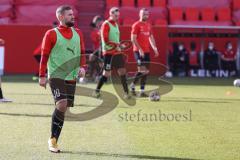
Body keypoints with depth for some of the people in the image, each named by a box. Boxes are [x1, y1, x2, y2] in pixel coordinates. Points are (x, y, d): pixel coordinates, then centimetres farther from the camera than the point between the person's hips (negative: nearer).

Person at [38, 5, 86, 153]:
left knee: (64, 109, 4)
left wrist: (82, 67, -2)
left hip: (71, 77, 5)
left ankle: (54, 141, 13)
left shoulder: (78, 33, 11)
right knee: (62, 104, -20)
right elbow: (44, 56, -2)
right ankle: (53, 139, -9)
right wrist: (42, 76, -6)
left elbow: (82, 52, 16)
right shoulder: (51, 34, -3)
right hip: (56, 76, -5)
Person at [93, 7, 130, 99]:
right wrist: (117, 44, -23)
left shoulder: (115, 24, 16)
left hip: (117, 52, 8)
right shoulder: (106, 24, -10)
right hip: (109, 52, -8)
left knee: (122, 71, 1)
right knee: (107, 73, -5)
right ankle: (97, 91, 9)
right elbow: (105, 40, -18)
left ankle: (126, 93, 2)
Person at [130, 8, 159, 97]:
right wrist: (140, 49, -19)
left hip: (146, 51, 7)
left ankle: (142, 91, 9)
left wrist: (154, 48, 8)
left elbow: (151, 37, 21)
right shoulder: (136, 25, -6)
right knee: (142, 70, -16)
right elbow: (133, 39, -11)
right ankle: (133, 85, 3)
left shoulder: (148, 25, 14)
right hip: (138, 51, -7)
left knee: (146, 71, 4)